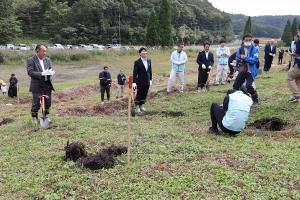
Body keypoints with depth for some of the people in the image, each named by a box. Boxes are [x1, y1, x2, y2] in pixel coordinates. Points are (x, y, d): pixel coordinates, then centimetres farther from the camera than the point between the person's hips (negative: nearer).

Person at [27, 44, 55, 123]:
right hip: (37, 86, -5)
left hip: (47, 85, 5)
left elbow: (50, 69, 12)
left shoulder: (47, 59, 10)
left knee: (48, 102, 11)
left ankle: (46, 116, 29)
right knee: (36, 104, 1)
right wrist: (42, 73, -25)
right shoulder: (31, 60, -7)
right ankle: (34, 118, 20)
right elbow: (30, 72, -15)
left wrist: (51, 72, -13)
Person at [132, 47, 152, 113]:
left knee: (144, 95, 12)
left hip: (147, 82, 5)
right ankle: (137, 107, 19)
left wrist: (150, 79, 12)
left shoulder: (149, 61, 6)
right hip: (140, 82, -5)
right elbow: (135, 73, -14)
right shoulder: (137, 62, -11)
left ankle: (141, 106, 29)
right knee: (139, 95, 3)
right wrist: (134, 82, -20)